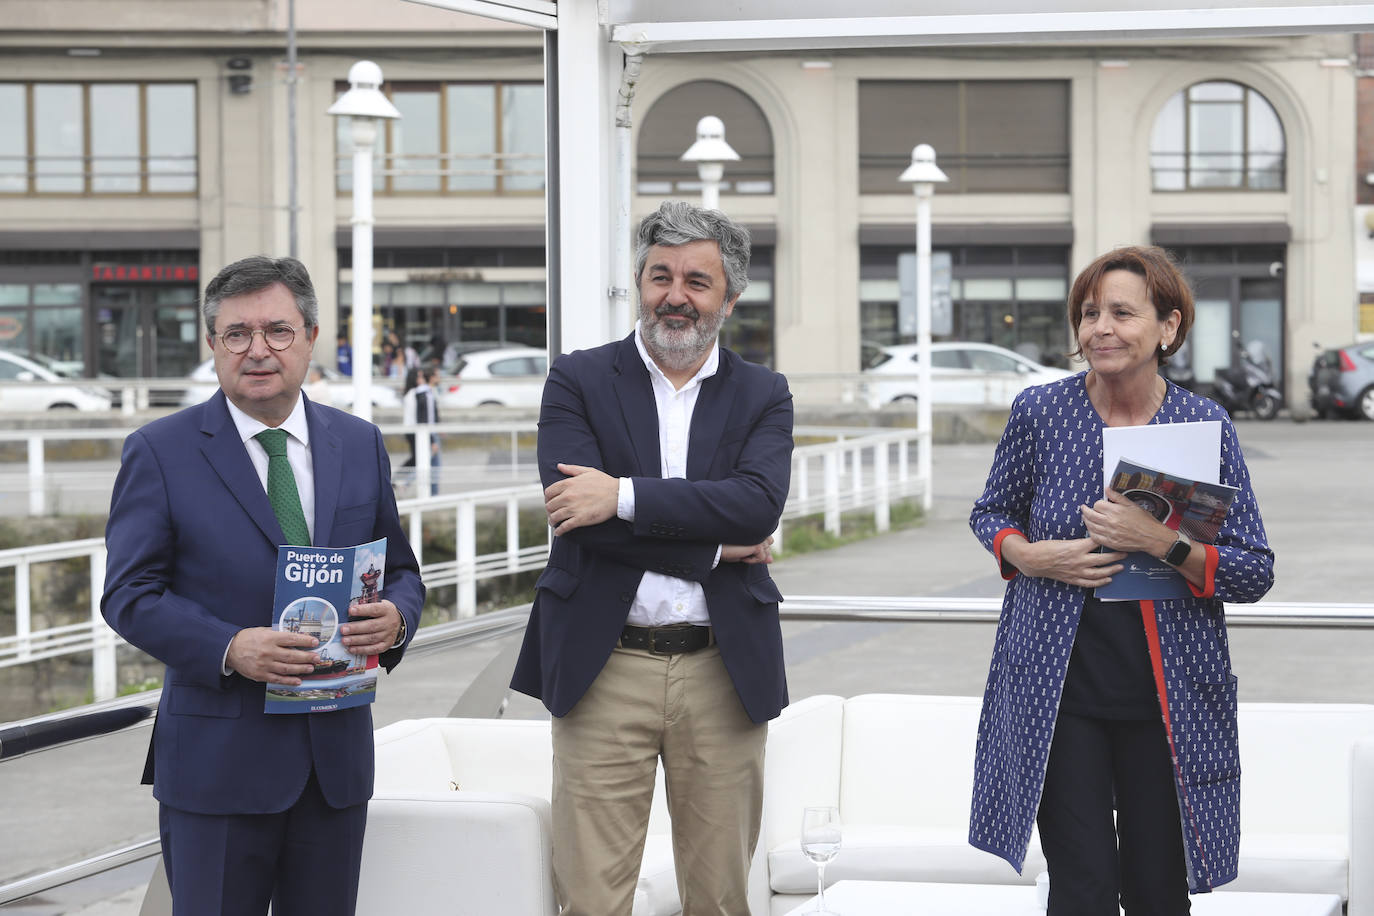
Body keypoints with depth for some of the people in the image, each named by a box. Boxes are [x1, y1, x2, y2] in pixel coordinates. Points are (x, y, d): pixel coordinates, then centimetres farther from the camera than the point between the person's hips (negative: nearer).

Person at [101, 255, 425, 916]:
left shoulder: (360, 445, 9)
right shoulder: (160, 452, -3)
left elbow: (400, 570, 15)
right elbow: (130, 595, -6)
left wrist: (395, 617, -9)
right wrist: (229, 649, -21)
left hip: (337, 755, 4)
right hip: (217, 759, -4)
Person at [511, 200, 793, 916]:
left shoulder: (763, 396, 9)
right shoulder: (577, 381, 5)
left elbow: (760, 503, -10)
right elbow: (576, 517, -10)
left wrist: (625, 495, -17)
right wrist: (716, 547, -9)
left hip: (723, 672, 2)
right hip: (604, 669, -1)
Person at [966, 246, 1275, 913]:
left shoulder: (1206, 426, -1)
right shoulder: (1040, 412, 0)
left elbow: (1256, 574, -1)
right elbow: (990, 513, 16)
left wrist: (1163, 543, -18)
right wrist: (1030, 558, -6)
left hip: (1169, 692, 1)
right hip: (1057, 682, 0)